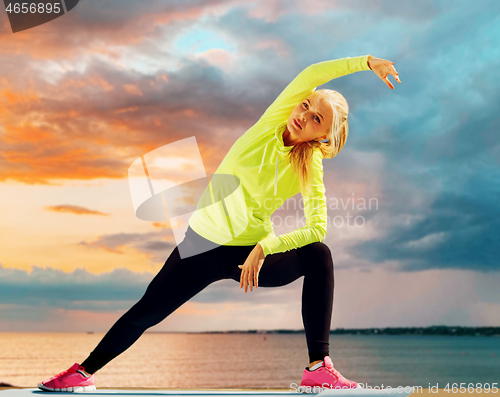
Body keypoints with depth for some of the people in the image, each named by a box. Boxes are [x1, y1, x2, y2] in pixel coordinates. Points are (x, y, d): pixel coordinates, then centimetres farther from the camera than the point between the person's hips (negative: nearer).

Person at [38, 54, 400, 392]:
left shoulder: (310, 169, -8)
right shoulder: (272, 123, -7)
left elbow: (318, 228, -17)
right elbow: (311, 75, -20)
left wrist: (265, 247, -26)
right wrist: (367, 61, -24)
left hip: (252, 252, 0)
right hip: (203, 242, 1)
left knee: (318, 254, -24)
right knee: (147, 312, 0)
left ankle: (319, 368, -21)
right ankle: (84, 372, 23)